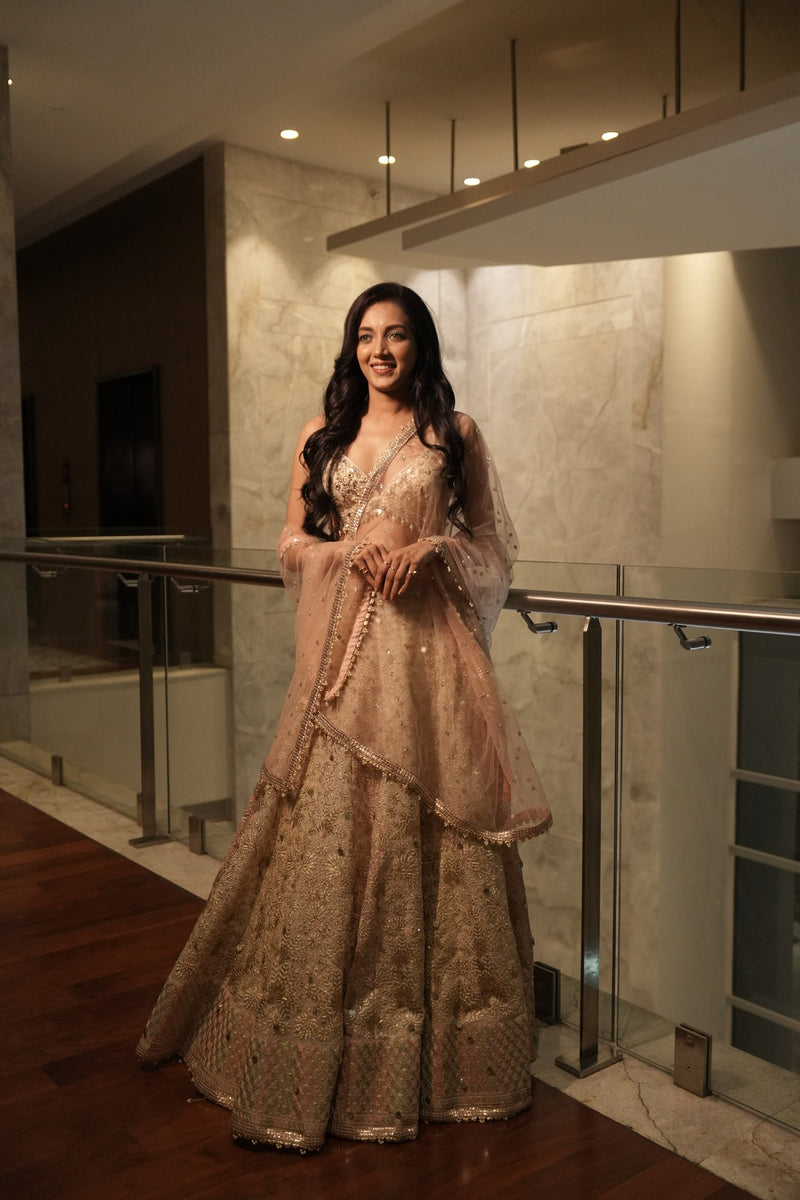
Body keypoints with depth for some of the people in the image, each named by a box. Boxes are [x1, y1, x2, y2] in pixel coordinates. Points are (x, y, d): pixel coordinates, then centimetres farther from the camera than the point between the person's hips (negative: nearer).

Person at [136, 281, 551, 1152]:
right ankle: (318, 1054, 16)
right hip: (342, 650, 2)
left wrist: (430, 547, -10)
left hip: (425, 652, -1)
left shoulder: (454, 434, 8)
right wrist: (349, 550, -6)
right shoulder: (321, 435, 13)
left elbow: (493, 543, 9)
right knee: (330, 829, 0)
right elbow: (290, 542, 14)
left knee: (423, 832, 1)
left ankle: (432, 1049, 18)